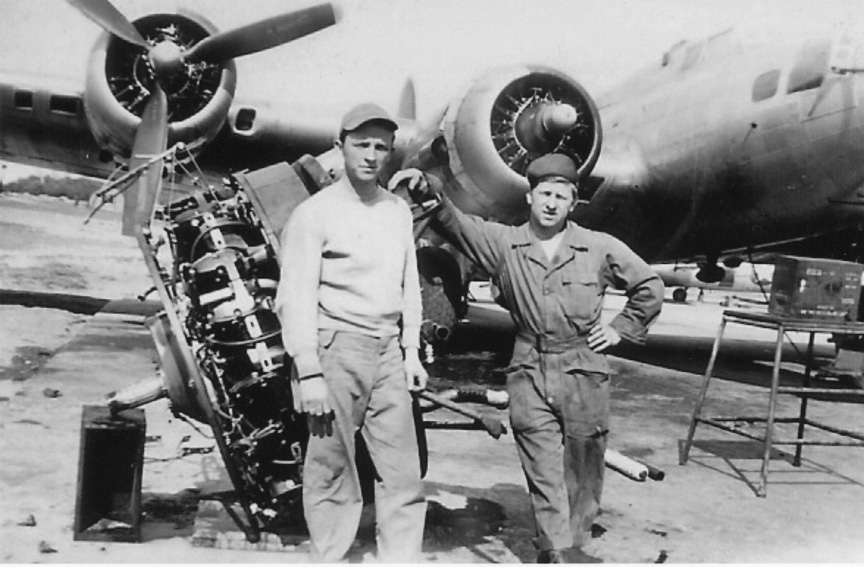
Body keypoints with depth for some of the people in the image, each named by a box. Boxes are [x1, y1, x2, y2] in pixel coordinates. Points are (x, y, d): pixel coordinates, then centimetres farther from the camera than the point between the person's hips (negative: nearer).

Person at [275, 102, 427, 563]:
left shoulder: (399, 210, 13)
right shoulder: (314, 213, -5)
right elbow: (295, 297, -9)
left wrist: (412, 351, 13)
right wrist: (309, 373, -14)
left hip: (388, 352, 5)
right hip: (336, 350, -5)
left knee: (403, 473, 6)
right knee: (332, 473, 3)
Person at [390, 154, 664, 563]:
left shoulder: (599, 248, 1)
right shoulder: (504, 243, 0)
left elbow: (649, 287, 12)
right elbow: (456, 223, -15)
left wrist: (621, 329, 5)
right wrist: (428, 191, -33)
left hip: (584, 373, 1)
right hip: (528, 375, 0)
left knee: (583, 469, 11)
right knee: (542, 473, 1)